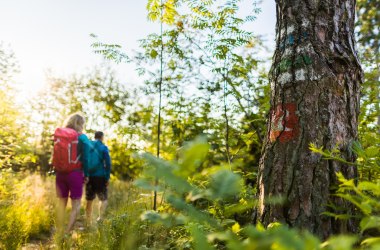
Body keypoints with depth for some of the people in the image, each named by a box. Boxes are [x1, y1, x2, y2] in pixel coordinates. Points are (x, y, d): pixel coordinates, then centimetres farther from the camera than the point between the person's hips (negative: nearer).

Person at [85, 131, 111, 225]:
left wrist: (85, 175, 8)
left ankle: (89, 224, 14)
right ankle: (100, 217, -15)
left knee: (89, 200, 12)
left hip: (89, 176, 3)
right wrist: (107, 177, -4)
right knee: (103, 199, 8)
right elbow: (108, 163, -8)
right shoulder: (104, 148, -2)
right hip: (100, 176, -3)